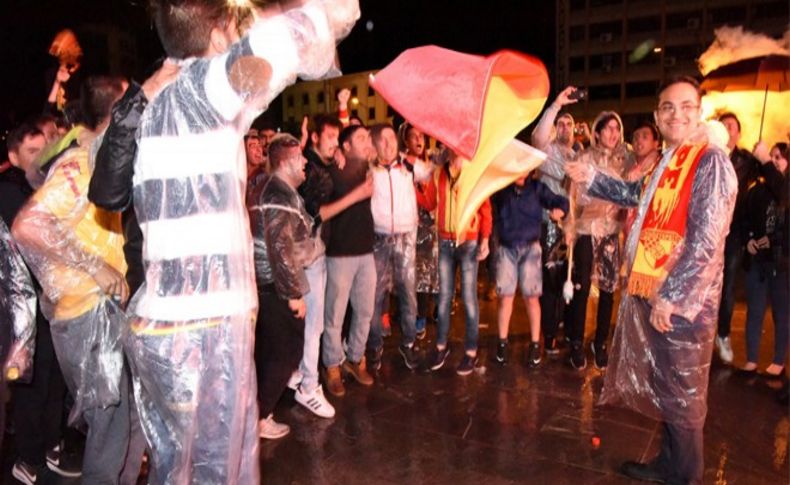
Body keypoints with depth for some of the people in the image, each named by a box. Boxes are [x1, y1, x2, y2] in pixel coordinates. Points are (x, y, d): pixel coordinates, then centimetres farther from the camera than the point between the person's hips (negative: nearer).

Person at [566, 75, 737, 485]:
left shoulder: (711, 162, -15)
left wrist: (670, 296, -20)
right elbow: (637, 194, 30)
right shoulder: (670, 160, 12)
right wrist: (591, 178, 22)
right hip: (653, 294, 9)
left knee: (681, 393, 6)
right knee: (663, 387, 19)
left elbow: (705, 242, -21)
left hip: (681, 299, -9)